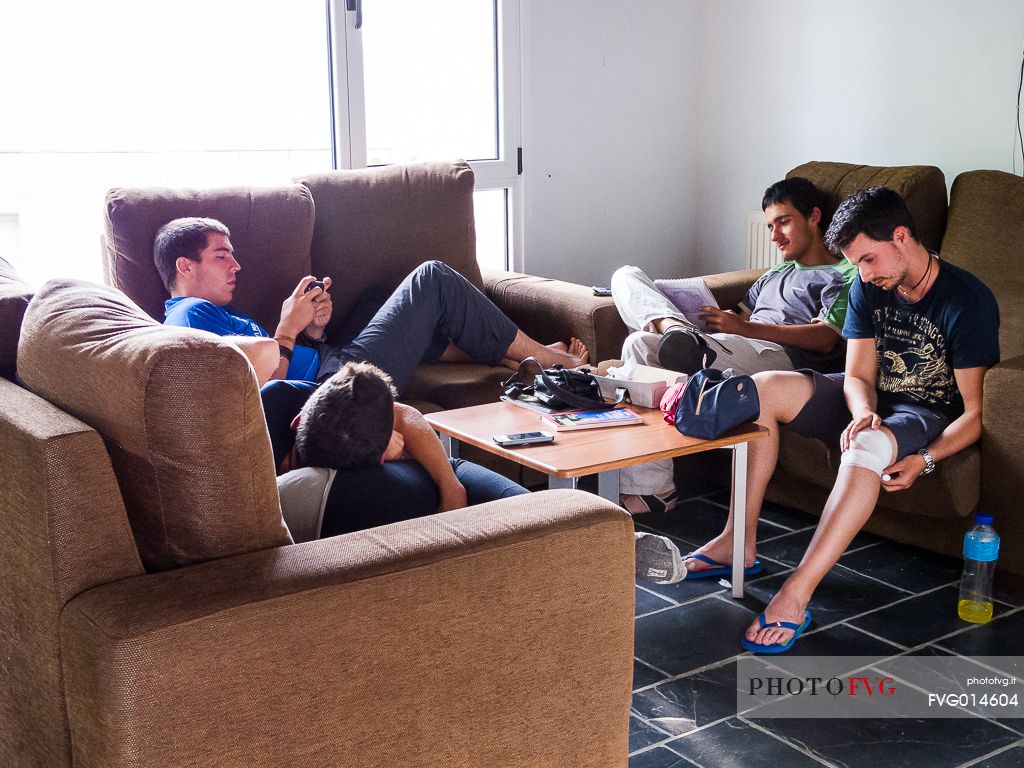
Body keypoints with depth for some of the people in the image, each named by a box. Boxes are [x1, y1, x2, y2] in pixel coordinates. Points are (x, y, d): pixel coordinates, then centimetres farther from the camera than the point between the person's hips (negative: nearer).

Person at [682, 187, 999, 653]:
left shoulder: (968, 301, -18)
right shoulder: (868, 289, 0)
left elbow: (976, 411, -19)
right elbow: (858, 375, -3)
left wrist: (925, 460, -33)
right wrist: (863, 412, -27)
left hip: (930, 418, -6)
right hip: (872, 402, 6)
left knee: (867, 448, -41)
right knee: (763, 388, -15)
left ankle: (796, 595, -42)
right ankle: (740, 540, -14)